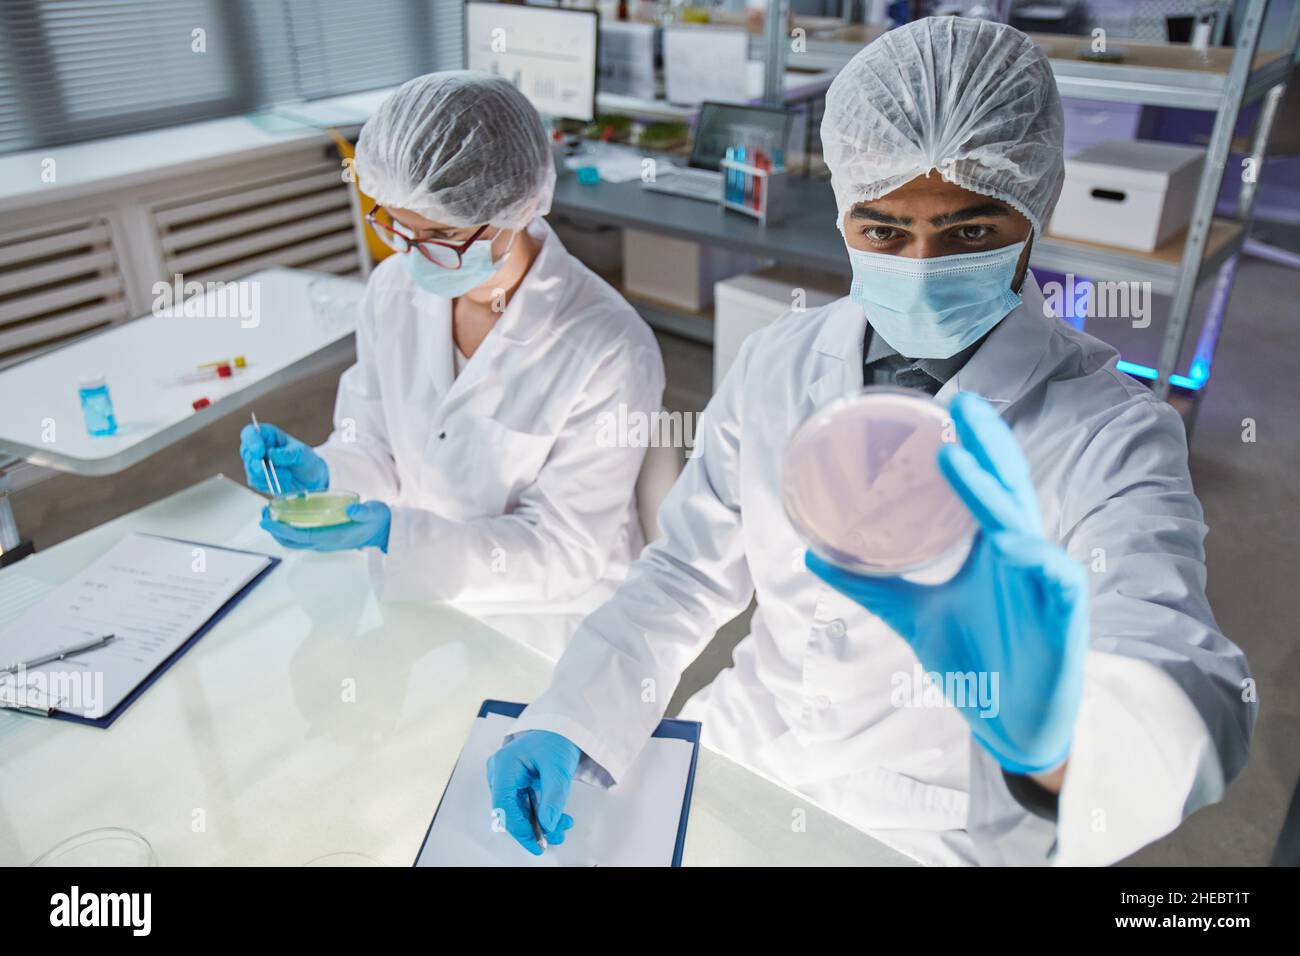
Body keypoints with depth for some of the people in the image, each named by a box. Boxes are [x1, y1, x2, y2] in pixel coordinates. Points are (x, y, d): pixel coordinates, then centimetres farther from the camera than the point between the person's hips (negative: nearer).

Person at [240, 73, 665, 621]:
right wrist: (321, 473, -15)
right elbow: (374, 448, 7)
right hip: (406, 593, 4)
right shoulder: (393, 288, -4)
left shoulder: (610, 353, -22)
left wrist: (394, 531, -27)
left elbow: (562, 554, -17)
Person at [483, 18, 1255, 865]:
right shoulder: (774, 367, -7)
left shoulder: (1110, 432, -18)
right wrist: (568, 724, -13)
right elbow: (688, 577, 0)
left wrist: (1053, 734, -53)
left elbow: (1194, 705, -31)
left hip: (939, 839, -1)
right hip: (741, 757, 2)